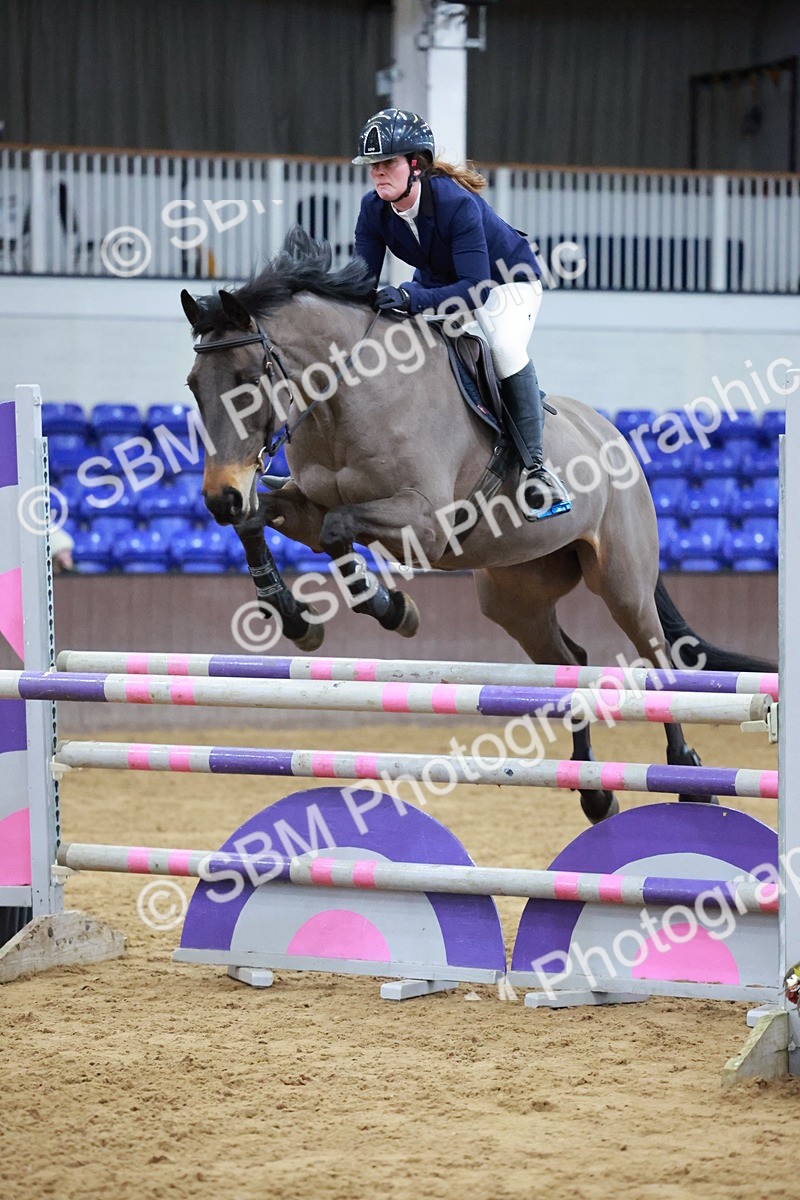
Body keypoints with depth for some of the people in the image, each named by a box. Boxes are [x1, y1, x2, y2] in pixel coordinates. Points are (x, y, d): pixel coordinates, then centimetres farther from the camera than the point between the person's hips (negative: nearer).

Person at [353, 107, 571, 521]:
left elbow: (476, 288, -43)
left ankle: (533, 464, -26)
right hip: (438, 282, 7)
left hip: (505, 279, -7)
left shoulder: (456, 203, -37)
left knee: (504, 346, -33)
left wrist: (412, 297, -56)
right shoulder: (374, 209, -18)